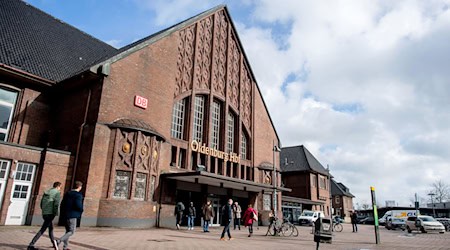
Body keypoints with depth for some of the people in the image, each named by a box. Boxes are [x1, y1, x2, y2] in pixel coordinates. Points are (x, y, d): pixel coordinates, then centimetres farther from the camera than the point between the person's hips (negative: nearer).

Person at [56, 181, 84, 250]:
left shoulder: (67, 193, 12)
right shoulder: (78, 195, -12)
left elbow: (62, 204, 12)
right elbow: (78, 205, -20)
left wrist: (63, 212, 20)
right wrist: (81, 210, 0)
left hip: (66, 215, 8)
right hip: (72, 215, -8)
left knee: (68, 231, 17)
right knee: (72, 231, -3)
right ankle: (59, 241, -18)